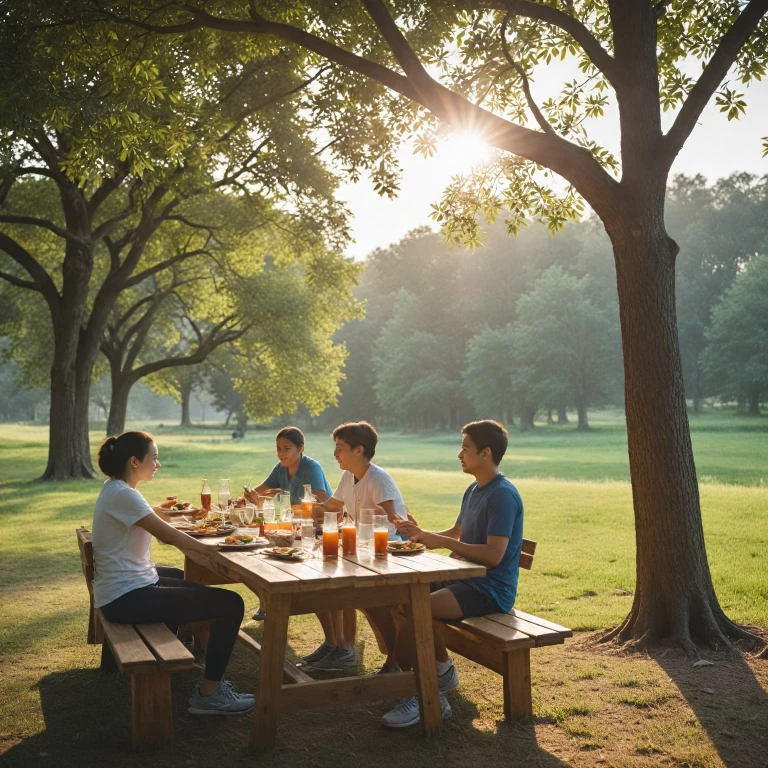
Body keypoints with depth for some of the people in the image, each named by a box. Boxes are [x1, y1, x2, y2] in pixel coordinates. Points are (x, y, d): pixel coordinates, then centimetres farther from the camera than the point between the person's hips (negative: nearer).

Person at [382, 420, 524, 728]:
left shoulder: (503, 495, -17)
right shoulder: (473, 491, 13)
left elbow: (494, 554, -25)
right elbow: (456, 534, 25)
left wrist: (444, 543, -19)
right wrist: (421, 534, 9)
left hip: (490, 589, -10)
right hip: (465, 578, 10)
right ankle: (442, 673, 8)